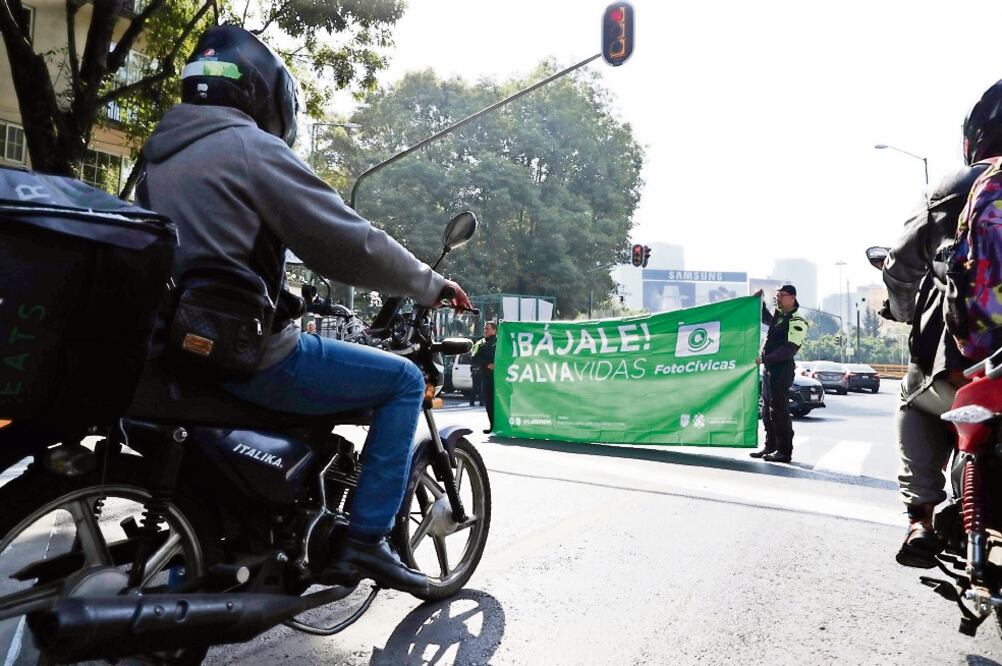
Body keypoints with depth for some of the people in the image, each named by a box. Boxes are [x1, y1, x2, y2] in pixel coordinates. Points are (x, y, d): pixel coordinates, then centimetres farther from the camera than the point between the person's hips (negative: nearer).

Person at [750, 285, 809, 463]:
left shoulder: (797, 321, -11)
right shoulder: (779, 316, 16)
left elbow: (789, 350, -20)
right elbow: (765, 318, 40)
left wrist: (765, 358, -24)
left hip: (783, 370, -9)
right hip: (770, 368, 9)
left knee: (779, 410, -9)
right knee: (767, 410, 14)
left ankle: (785, 451, -4)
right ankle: (771, 446, 24)